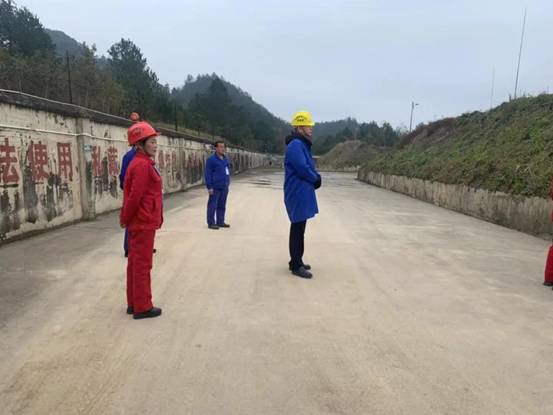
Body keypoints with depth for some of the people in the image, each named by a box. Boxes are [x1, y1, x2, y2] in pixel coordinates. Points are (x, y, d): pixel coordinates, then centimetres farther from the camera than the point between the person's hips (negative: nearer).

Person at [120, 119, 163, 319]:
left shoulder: (141, 163, 13)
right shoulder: (143, 165, -18)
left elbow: (132, 195, 14)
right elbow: (135, 196, -21)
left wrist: (125, 218, 14)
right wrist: (125, 219, -9)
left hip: (138, 223, 10)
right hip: (143, 223, -10)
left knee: (135, 263, 15)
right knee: (142, 265, -1)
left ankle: (133, 303, 26)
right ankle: (142, 307, 10)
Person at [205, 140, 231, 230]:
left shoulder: (225, 159, 12)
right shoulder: (211, 160, -9)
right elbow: (208, 174, -11)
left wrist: (228, 183, 17)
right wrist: (209, 187, -15)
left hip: (224, 187, 7)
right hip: (215, 188, -7)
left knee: (222, 205, 13)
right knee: (212, 205, -1)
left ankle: (220, 222, 21)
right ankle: (211, 223, 6)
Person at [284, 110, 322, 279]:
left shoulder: (302, 144, 16)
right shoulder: (295, 145, -17)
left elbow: (309, 167, 19)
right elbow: (303, 169, -24)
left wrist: (316, 178, -1)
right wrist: (316, 179, -6)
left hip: (302, 194, 11)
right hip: (298, 194, -10)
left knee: (299, 229, 17)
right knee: (297, 230, -3)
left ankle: (296, 261, 28)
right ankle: (296, 266, 5)